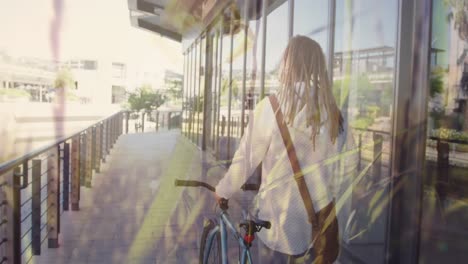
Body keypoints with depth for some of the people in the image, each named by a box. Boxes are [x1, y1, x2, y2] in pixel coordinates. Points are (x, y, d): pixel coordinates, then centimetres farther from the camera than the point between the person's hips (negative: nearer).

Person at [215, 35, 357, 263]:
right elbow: (347, 163, 5)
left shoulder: (271, 107, -15)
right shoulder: (333, 111, -4)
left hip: (281, 213, -3)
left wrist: (223, 191, 6)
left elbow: (246, 158, -9)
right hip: (320, 215, 3)